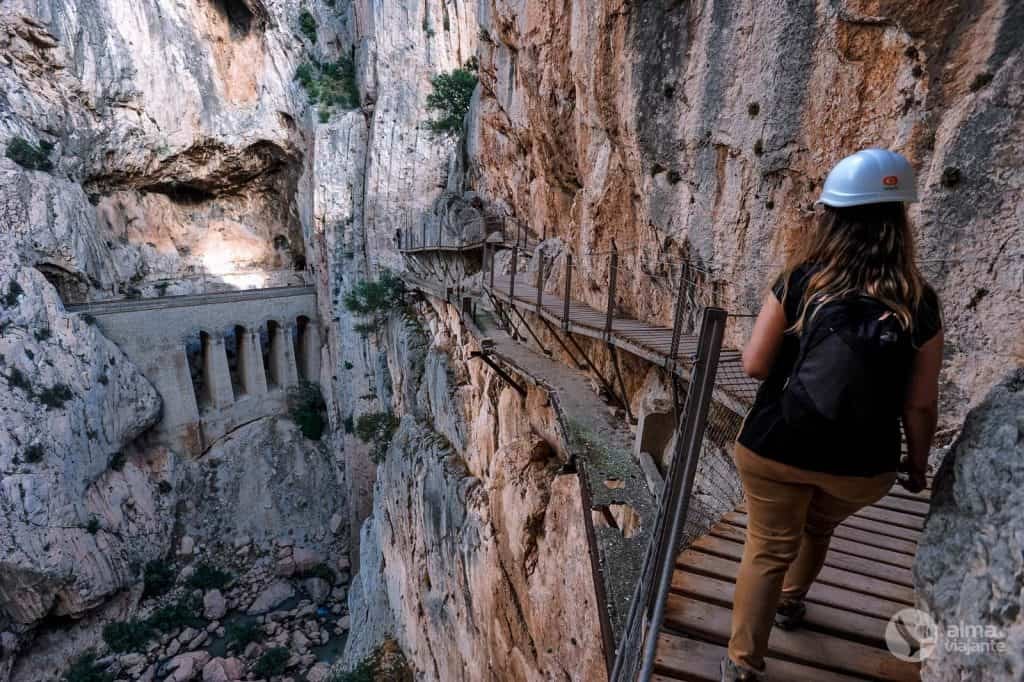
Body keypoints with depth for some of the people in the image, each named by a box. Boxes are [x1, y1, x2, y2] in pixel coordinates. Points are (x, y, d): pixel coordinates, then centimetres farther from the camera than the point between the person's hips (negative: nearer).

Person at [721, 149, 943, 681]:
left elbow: (755, 365, -12)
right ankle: (791, 600, 55)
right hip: (861, 464, 3)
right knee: (819, 527, 32)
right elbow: (920, 403, -3)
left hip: (775, 447, -2)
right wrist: (918, 464, 13)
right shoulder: (918, 303, -8)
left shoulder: (800, 281, -12)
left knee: (767, 550, 14)